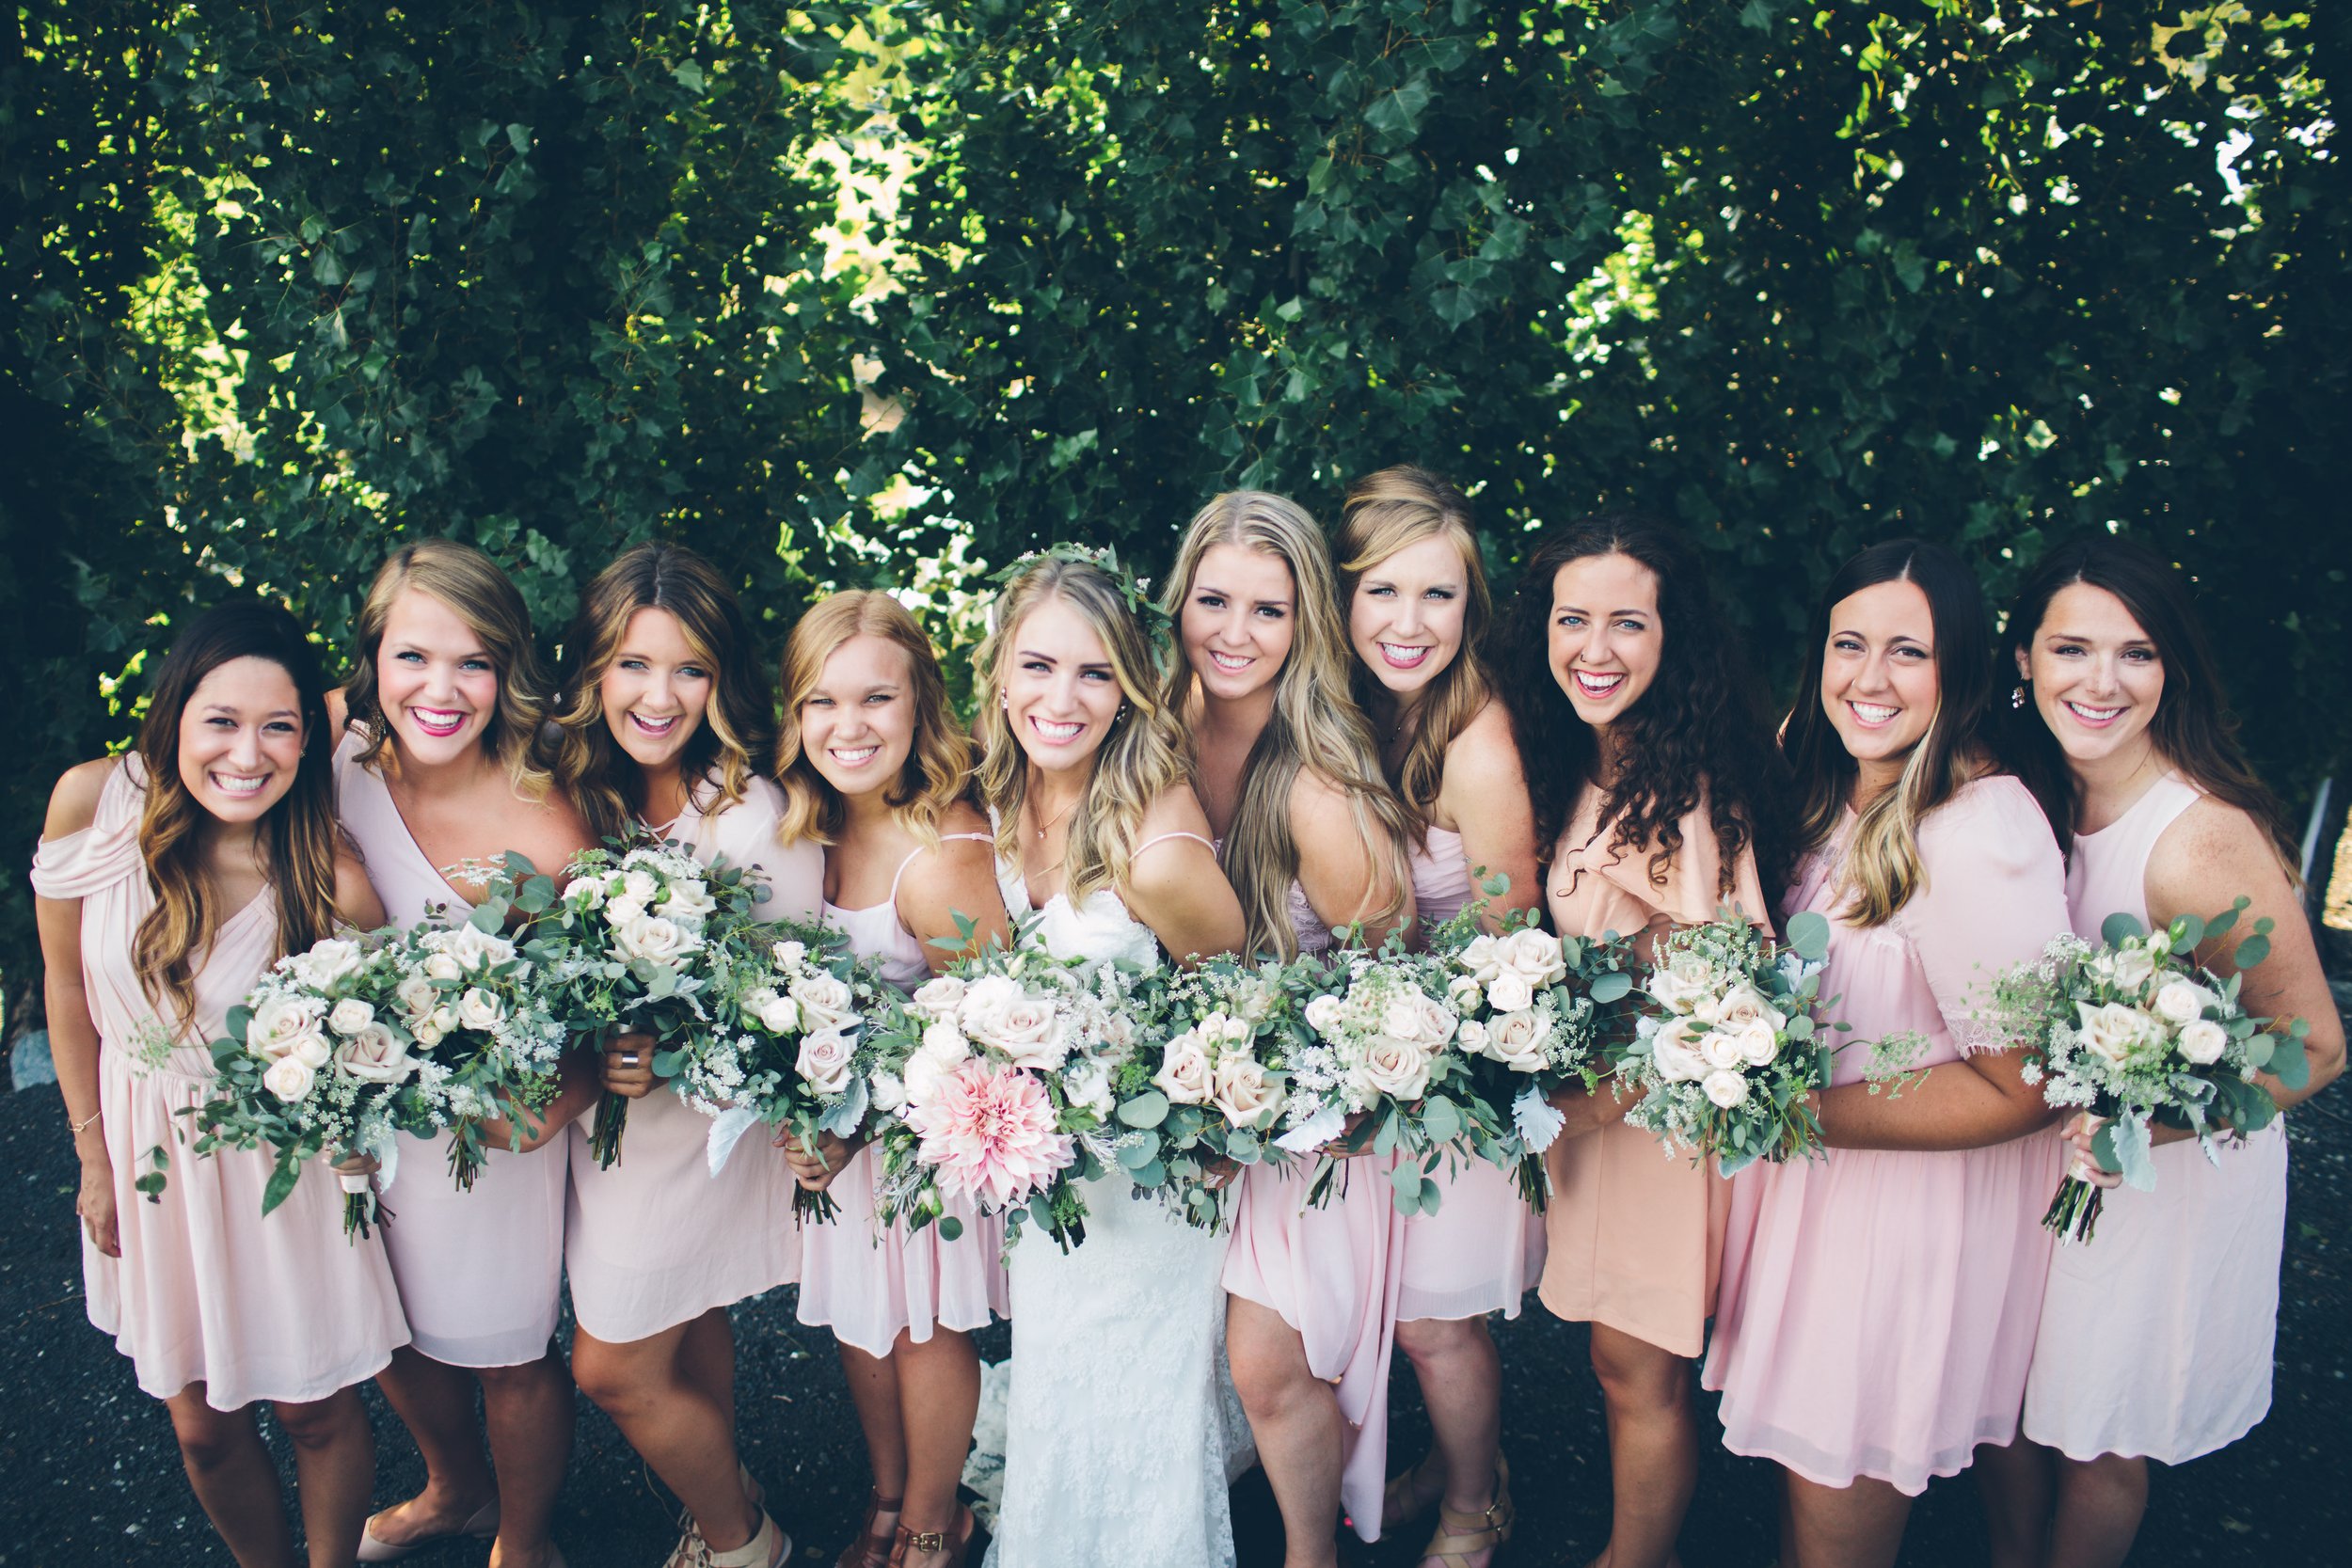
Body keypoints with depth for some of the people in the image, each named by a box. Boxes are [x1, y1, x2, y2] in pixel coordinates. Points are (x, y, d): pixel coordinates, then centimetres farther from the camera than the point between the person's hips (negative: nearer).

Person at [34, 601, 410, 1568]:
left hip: (282, 1162, -2)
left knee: (315, 1411, 12)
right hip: (149, 1151, 2)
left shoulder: (333, 878, -23)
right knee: (202, 1426, 16)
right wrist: (96, 1155, 3)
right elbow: (68, 983, -2)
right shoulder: (94, 803, -17)